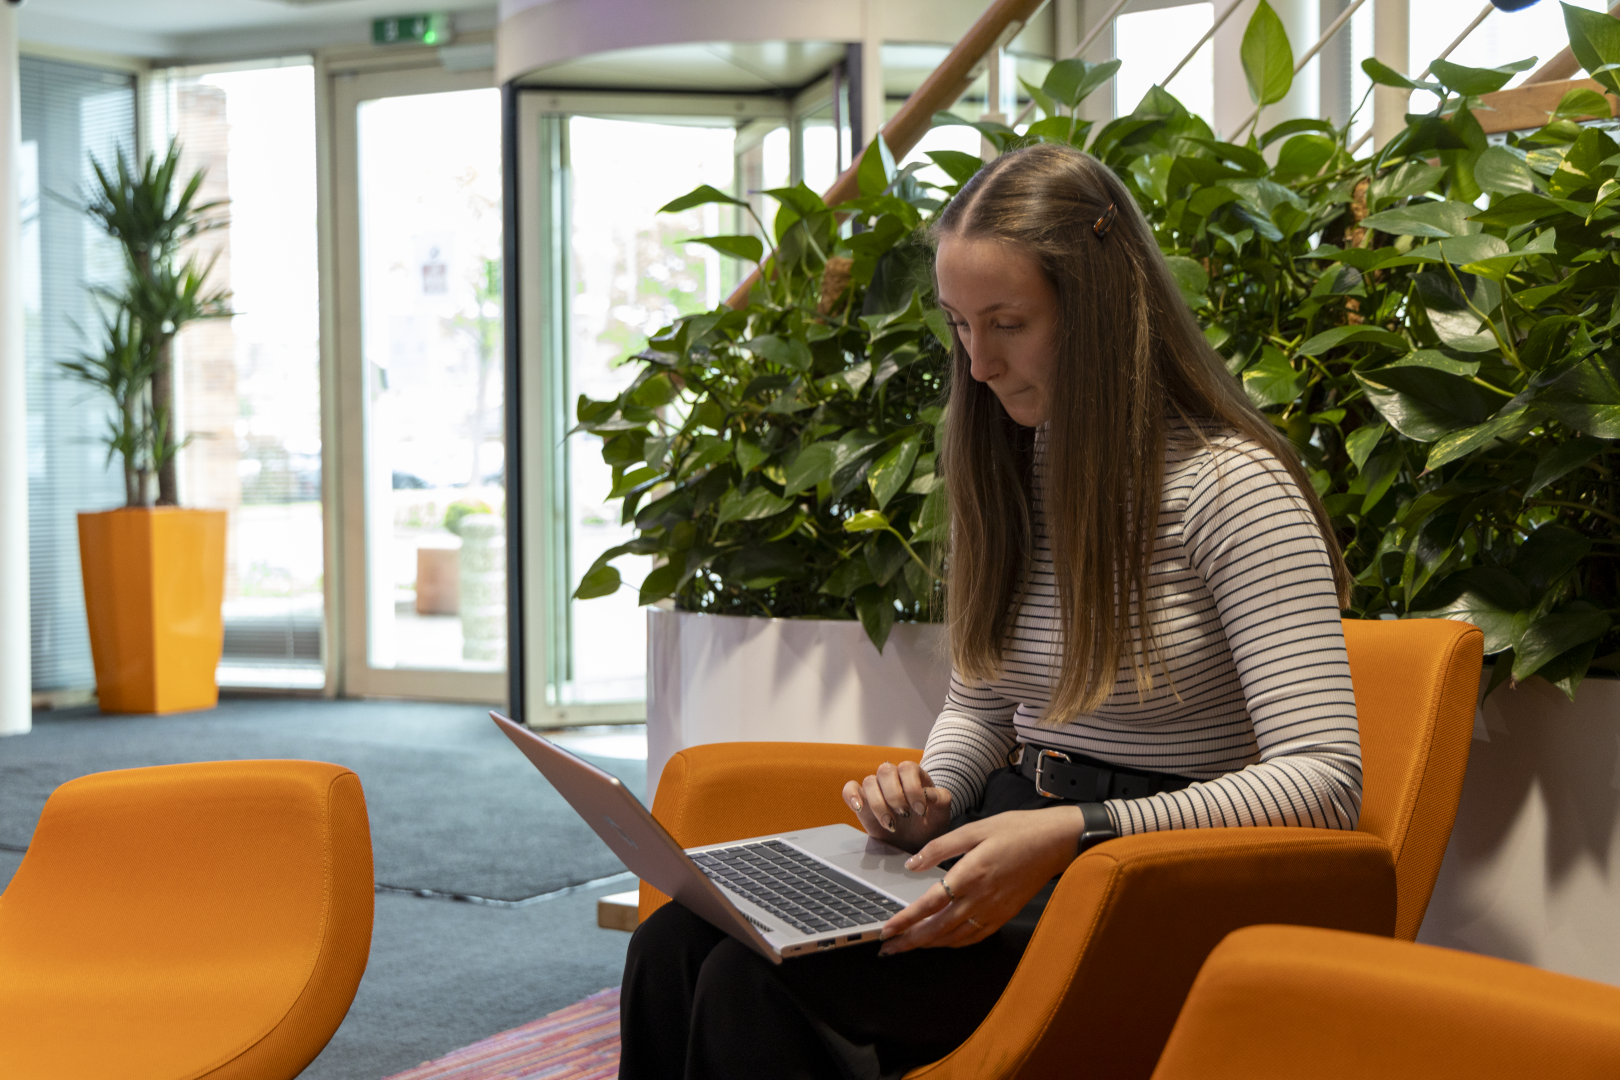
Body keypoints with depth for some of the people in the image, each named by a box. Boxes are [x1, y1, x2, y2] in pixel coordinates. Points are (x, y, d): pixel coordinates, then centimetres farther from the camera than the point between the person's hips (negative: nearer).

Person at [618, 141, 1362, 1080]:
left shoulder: (1231, 485, -11)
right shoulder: (1014, 470, 13)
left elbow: (1323, 782, -20)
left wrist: (1072, 833, -29)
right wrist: (934, 795, 1)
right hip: (1012, 850, 7)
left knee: (757, 984, -26)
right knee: (675, 945, -16)